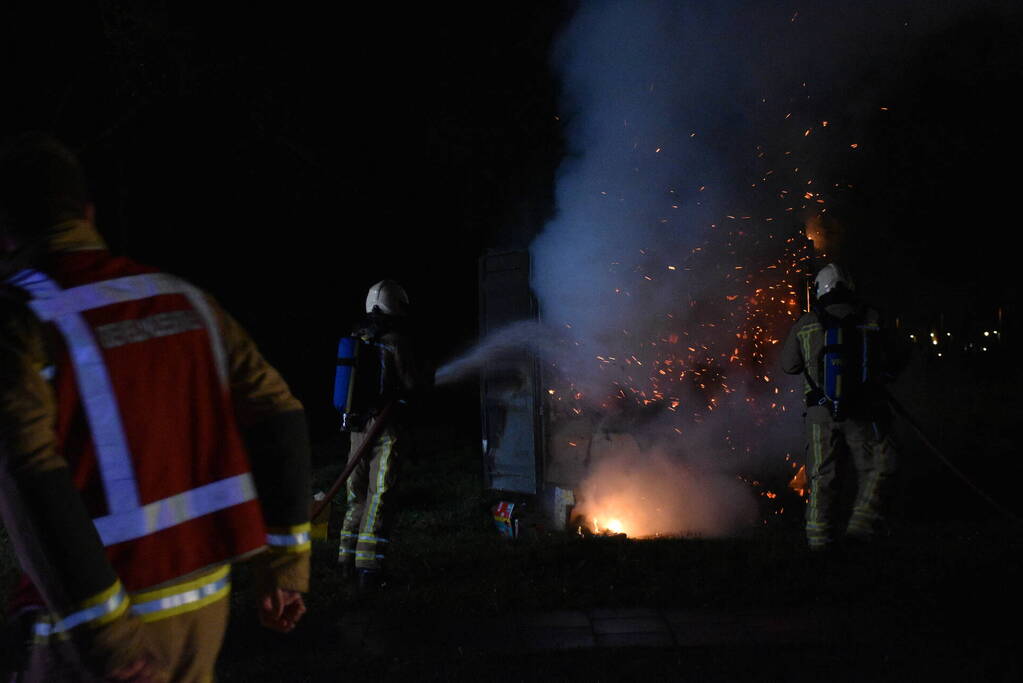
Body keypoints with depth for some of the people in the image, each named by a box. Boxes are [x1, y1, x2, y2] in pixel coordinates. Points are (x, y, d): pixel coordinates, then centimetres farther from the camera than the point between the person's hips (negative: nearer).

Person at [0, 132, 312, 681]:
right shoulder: (183, 297, 6)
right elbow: (279, 416, 3)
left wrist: (101, 630, -19)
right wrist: (285, 562, 7)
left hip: (106, 620, -5)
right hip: (207, 600, 6)